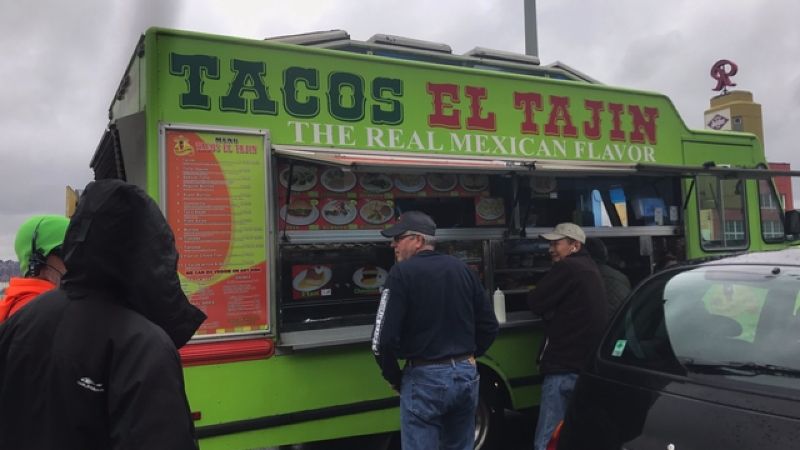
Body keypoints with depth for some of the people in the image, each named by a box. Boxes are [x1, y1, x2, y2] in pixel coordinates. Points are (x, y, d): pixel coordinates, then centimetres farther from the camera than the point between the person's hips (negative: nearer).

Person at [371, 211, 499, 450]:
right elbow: (489, 325, 11)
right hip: (467, 374, 7)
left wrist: (394, 377, -1)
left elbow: (384, 338, -16)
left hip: (425, 378, -6)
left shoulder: (402, 273, -11)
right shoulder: (462, 269, 8)